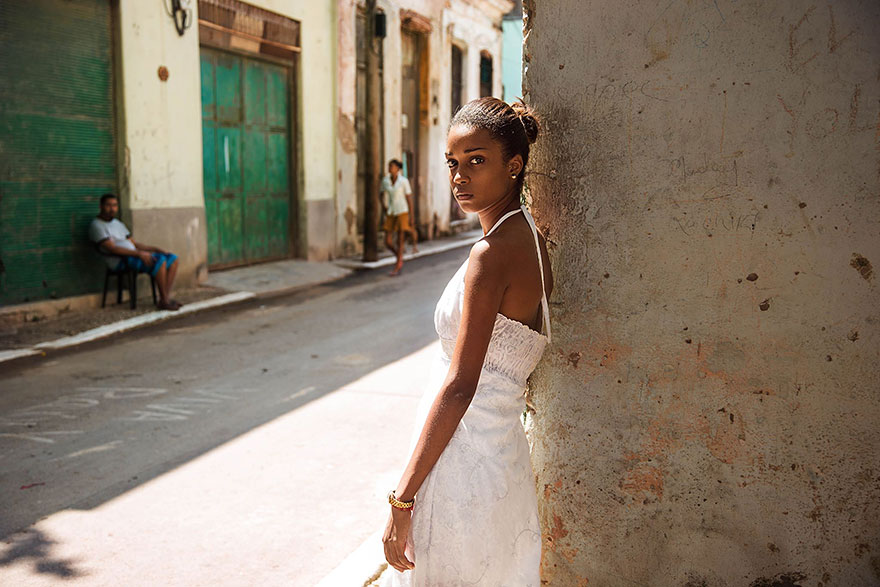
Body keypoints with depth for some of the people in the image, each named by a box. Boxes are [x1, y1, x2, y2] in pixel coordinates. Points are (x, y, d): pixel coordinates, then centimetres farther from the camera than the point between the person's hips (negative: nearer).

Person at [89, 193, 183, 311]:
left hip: (134, 256, 9)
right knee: (160, 261, -29)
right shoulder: (97, 225, -5)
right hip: (120, 261, -9)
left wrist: (156, 249, 6)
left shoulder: (118, 223, 24)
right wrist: (139, 253, -24)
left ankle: (166, 298, -14)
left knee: (173, 259, -5)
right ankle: (164, 301, -22)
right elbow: (112, 249, -16)